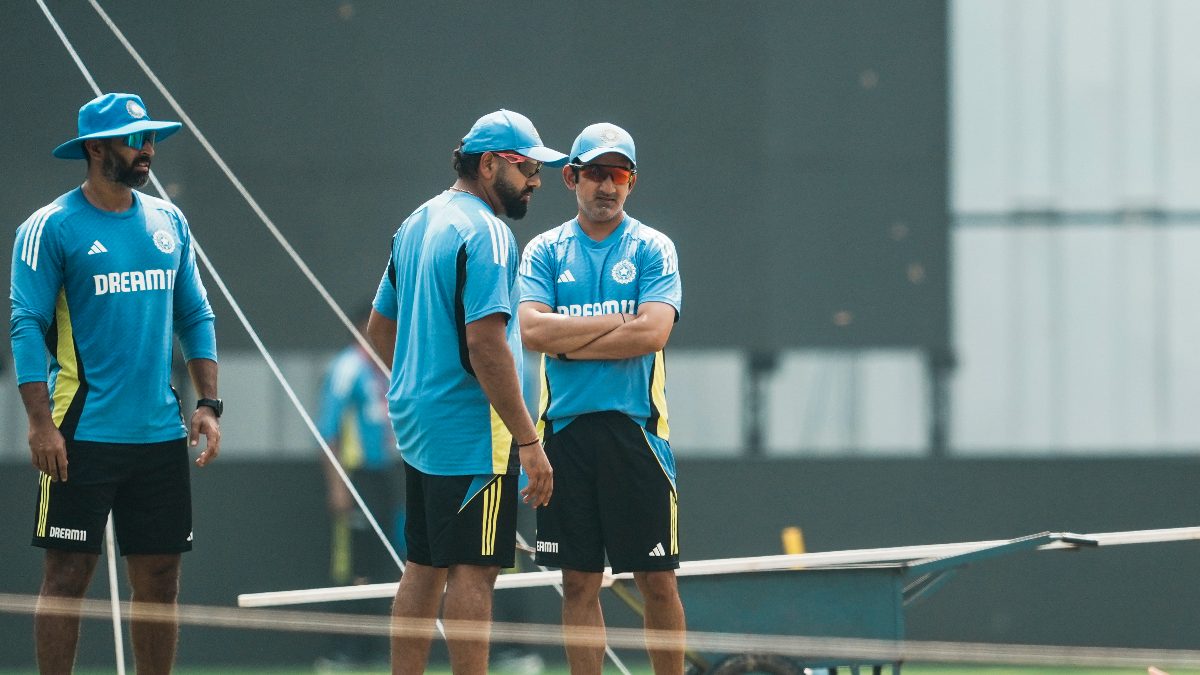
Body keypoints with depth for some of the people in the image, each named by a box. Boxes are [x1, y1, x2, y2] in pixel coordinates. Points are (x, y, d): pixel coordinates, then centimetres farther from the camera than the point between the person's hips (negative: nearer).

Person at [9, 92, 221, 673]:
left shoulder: (168, 223, 12)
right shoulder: (52, 228, -5)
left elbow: (195, 316, 17)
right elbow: (27, 325, -8)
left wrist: (207, 403, 6)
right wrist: (40, 422, -16)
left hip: (161, 436, 5)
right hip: (83, 435, -5)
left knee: (160, 577, 6)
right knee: (68, 574, -4)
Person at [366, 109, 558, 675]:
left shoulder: (417, 224, 15)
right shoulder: (485, 234, -14)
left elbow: (380, 328, 22)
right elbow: (485, 345, -22)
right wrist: (528, 441, -21)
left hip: (417, 426, 9)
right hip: (472, 431, -9)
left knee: (425, 567, 11)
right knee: (473, 570, -7)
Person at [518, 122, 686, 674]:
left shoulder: (652, 249, 4)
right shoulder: (546, 251, 9)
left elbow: (653, 333, -10)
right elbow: (532, 329, -6)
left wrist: (570, 341, -7)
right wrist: (616, 323, -9)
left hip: (635, 427, -2)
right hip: (566, 426, 2)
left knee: (657, 579, 0)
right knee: (579, 582, 4)